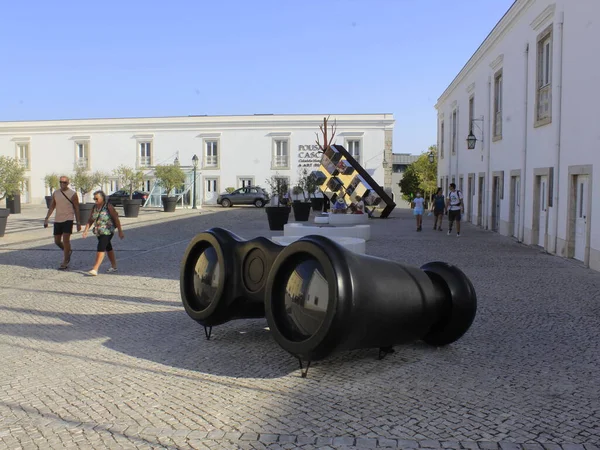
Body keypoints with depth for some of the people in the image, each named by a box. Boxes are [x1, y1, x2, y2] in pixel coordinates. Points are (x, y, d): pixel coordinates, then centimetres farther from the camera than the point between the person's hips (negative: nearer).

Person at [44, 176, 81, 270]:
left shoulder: (73, 194, -2)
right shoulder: (55, 193, 10)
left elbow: (76, 209, 0)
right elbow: (52, 206, 12)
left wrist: (78, 223, -3)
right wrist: (46, 218, 1)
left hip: (68, 219, -5)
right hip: (57, 220, 5)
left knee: (65, 239, -12)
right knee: (57, 241, 7)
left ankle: (65, 263, -3)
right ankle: (68, 251, 36)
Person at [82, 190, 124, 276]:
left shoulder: (108, 206, -11)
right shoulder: (95, 207, 7)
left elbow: (116, 219, -9)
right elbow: (90, 220, 9)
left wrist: (120, 231, -10)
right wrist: (86, 230, -3)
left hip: (107, 231, -7)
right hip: (99, 232, 7)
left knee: (101, 248, -15)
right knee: (108, 248, 16)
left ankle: (95, 269, -17)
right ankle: (114, 266, 28)